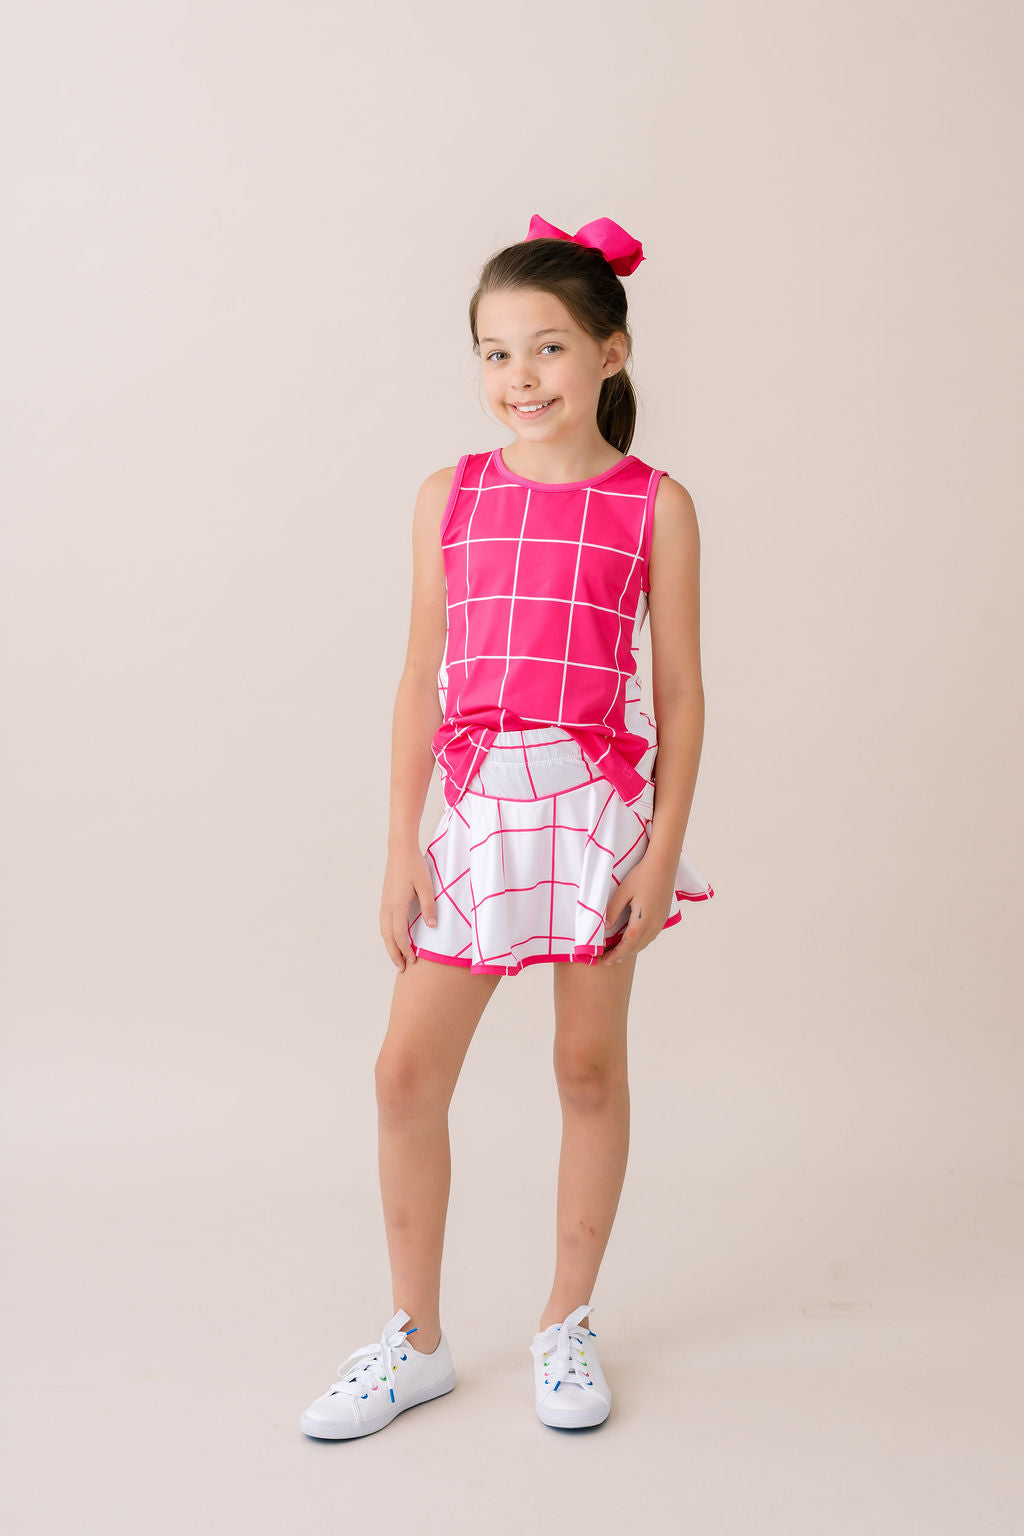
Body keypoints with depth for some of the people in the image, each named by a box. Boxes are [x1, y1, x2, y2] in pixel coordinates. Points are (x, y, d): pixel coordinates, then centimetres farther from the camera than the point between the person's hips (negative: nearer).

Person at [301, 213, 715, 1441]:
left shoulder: (653, 505, -1)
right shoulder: (450, 497, 5)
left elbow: (679, 693, 0)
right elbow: (420, 683, 6)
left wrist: (662, 848, -5)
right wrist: (401, 849, 3)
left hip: (600, 807, -2)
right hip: (477, 808, 2)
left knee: (589, 1065, 9)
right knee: (407, 1072, 2)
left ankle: (567, 1323, 27)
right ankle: (415, 1338, 20)